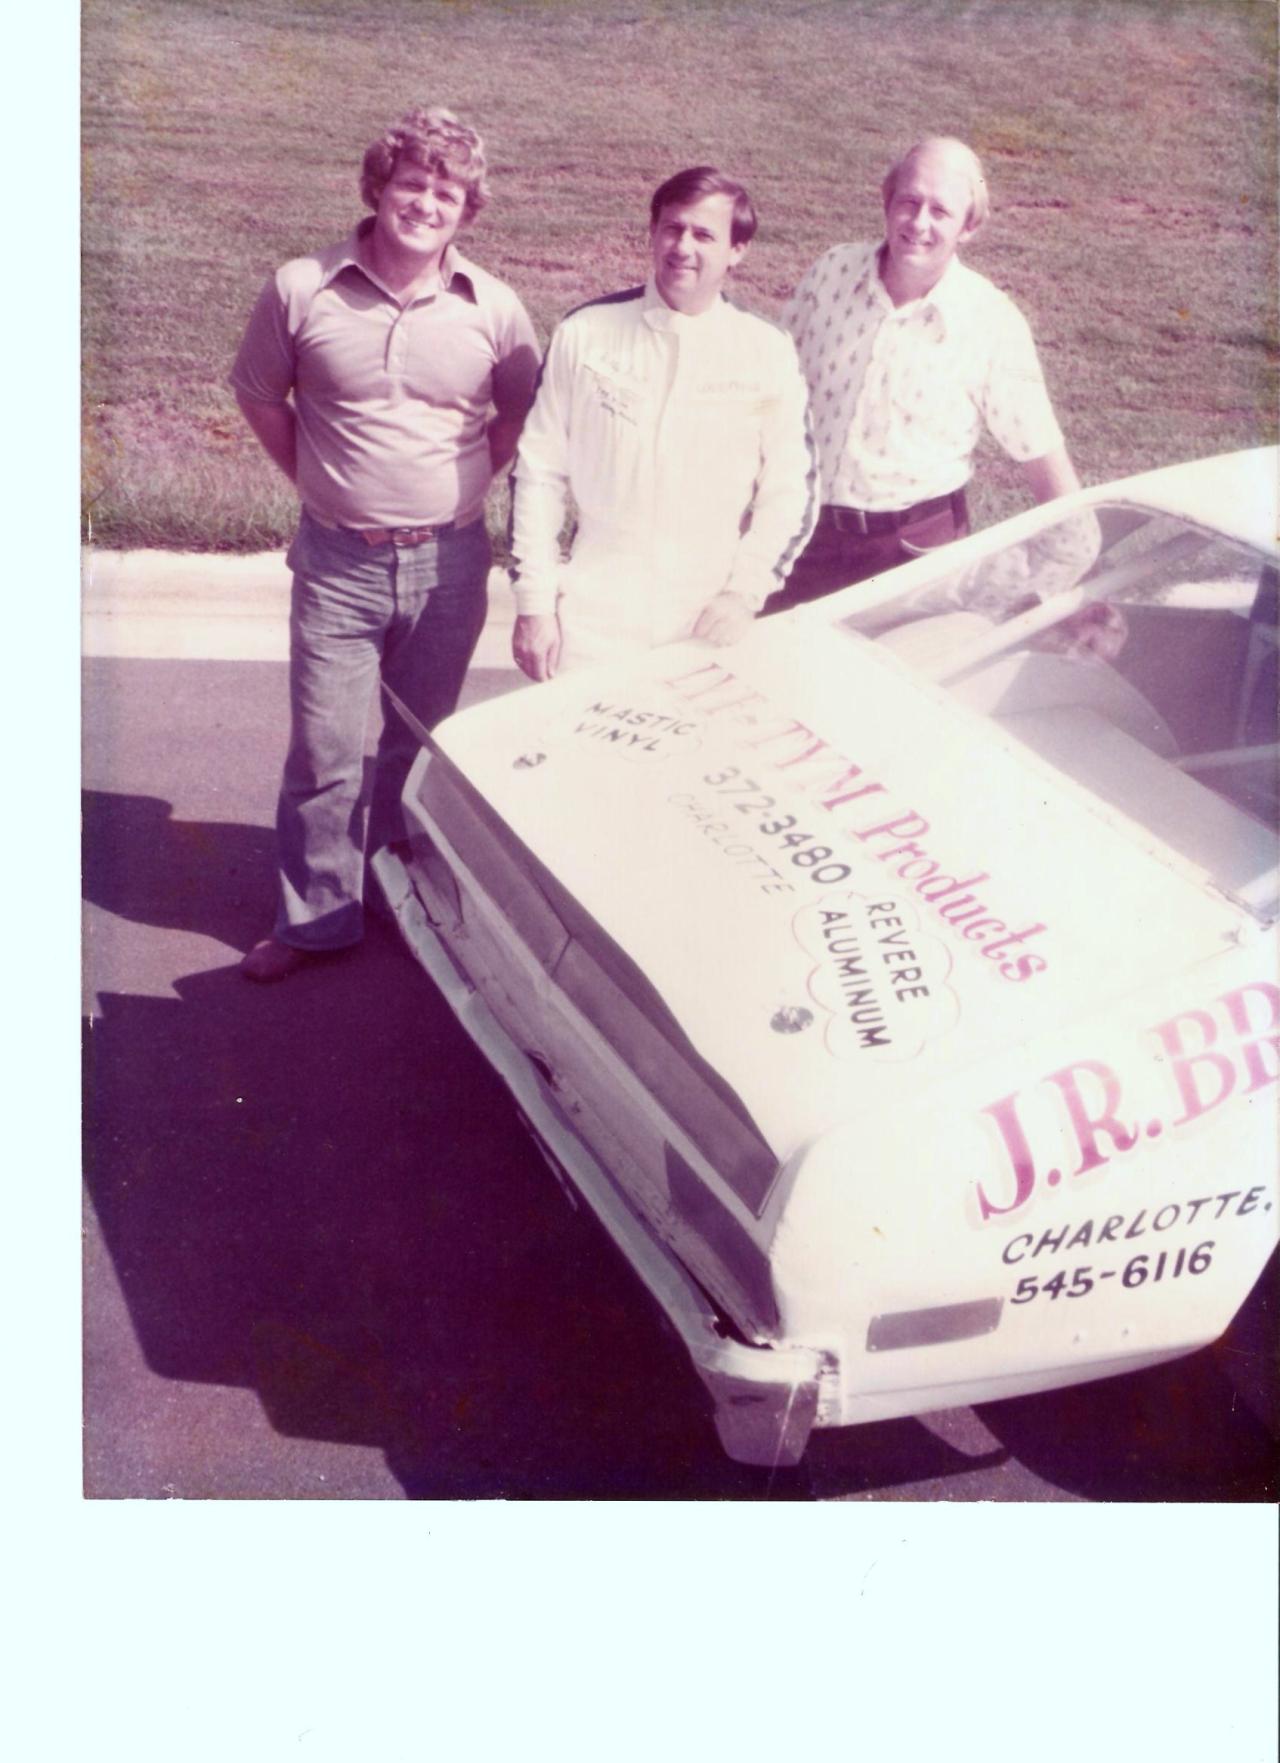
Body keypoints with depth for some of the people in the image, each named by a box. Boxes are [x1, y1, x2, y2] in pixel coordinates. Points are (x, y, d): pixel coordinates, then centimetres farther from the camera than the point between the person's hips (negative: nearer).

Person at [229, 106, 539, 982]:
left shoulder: (493, 308, -3)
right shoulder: (302, 291, -6)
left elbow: (522, 413, 11)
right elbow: (261, 395, 8)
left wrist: (465, 483, 3)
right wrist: (319, 481, 4)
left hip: (448, 561, 1)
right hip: (338, 563, -1)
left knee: (420, 744, 15)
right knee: (323, 751, 4)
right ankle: (316, 914, 20)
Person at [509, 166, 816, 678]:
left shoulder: (769, 352, -1)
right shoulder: (586, 332, -1)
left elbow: (788, 489, 4)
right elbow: (540, 471, 2)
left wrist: (743, 596, -7)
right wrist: (535, 602, -1)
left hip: (709, 626, 0)